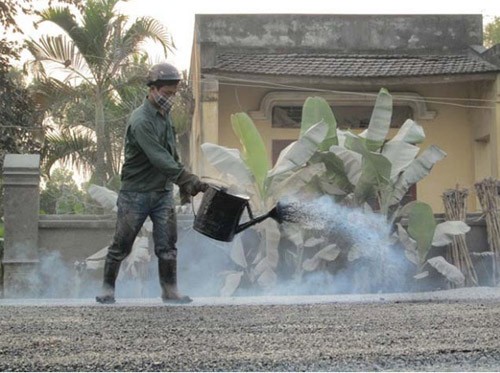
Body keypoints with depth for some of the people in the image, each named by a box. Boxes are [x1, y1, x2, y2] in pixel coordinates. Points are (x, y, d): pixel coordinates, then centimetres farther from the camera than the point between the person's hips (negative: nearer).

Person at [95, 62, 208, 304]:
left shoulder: (164, 115, 9)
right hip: (136, 193, -7)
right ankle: (107, 289, 17)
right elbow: (159, 159, -28)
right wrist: (190, 179, -32)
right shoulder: (141, 121, -19)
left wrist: (183, 183, 15)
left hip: (163, 192, 7)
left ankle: (170, 291, 10)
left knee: (167, 245, 3)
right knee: (121, 246, 4)